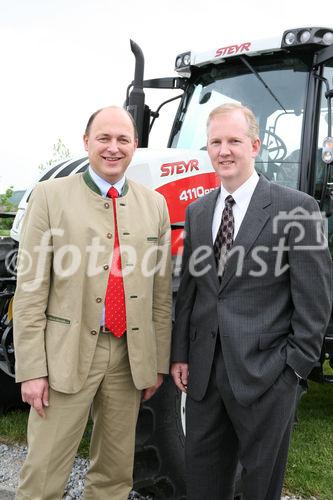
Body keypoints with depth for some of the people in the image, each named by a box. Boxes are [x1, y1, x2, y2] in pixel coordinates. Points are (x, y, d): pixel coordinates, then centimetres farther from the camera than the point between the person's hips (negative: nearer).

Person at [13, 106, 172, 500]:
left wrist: (158, 362, 8)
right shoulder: (50, 196, -3)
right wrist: (31, 369, -9)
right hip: (67, 353, -3)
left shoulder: (154, 204, 7)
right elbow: (30, 289, -6)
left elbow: (160, 291, 8)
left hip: (128, 355, 4)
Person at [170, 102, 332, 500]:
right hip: (204, 371, 5)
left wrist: (295, 364, -11)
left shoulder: (295, 209, -10)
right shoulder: (198, 211, 8)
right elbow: (188, 288, 10)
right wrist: (179, 354, 7)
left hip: (264, 373, -5)